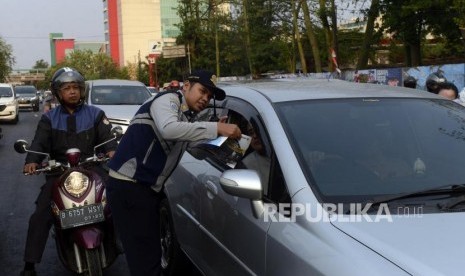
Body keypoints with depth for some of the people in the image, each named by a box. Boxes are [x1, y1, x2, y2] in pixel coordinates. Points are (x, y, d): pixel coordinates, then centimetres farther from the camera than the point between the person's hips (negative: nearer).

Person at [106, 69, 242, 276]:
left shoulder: (187, 117, 20)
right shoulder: (168, 100, -8)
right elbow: (168, 129, -30)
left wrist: (216, 132, 5)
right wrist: (216, 128, -31)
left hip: (147, 189, 10)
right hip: (128, 186, -10)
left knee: (151, 254, 16)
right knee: (145, 258, -10)